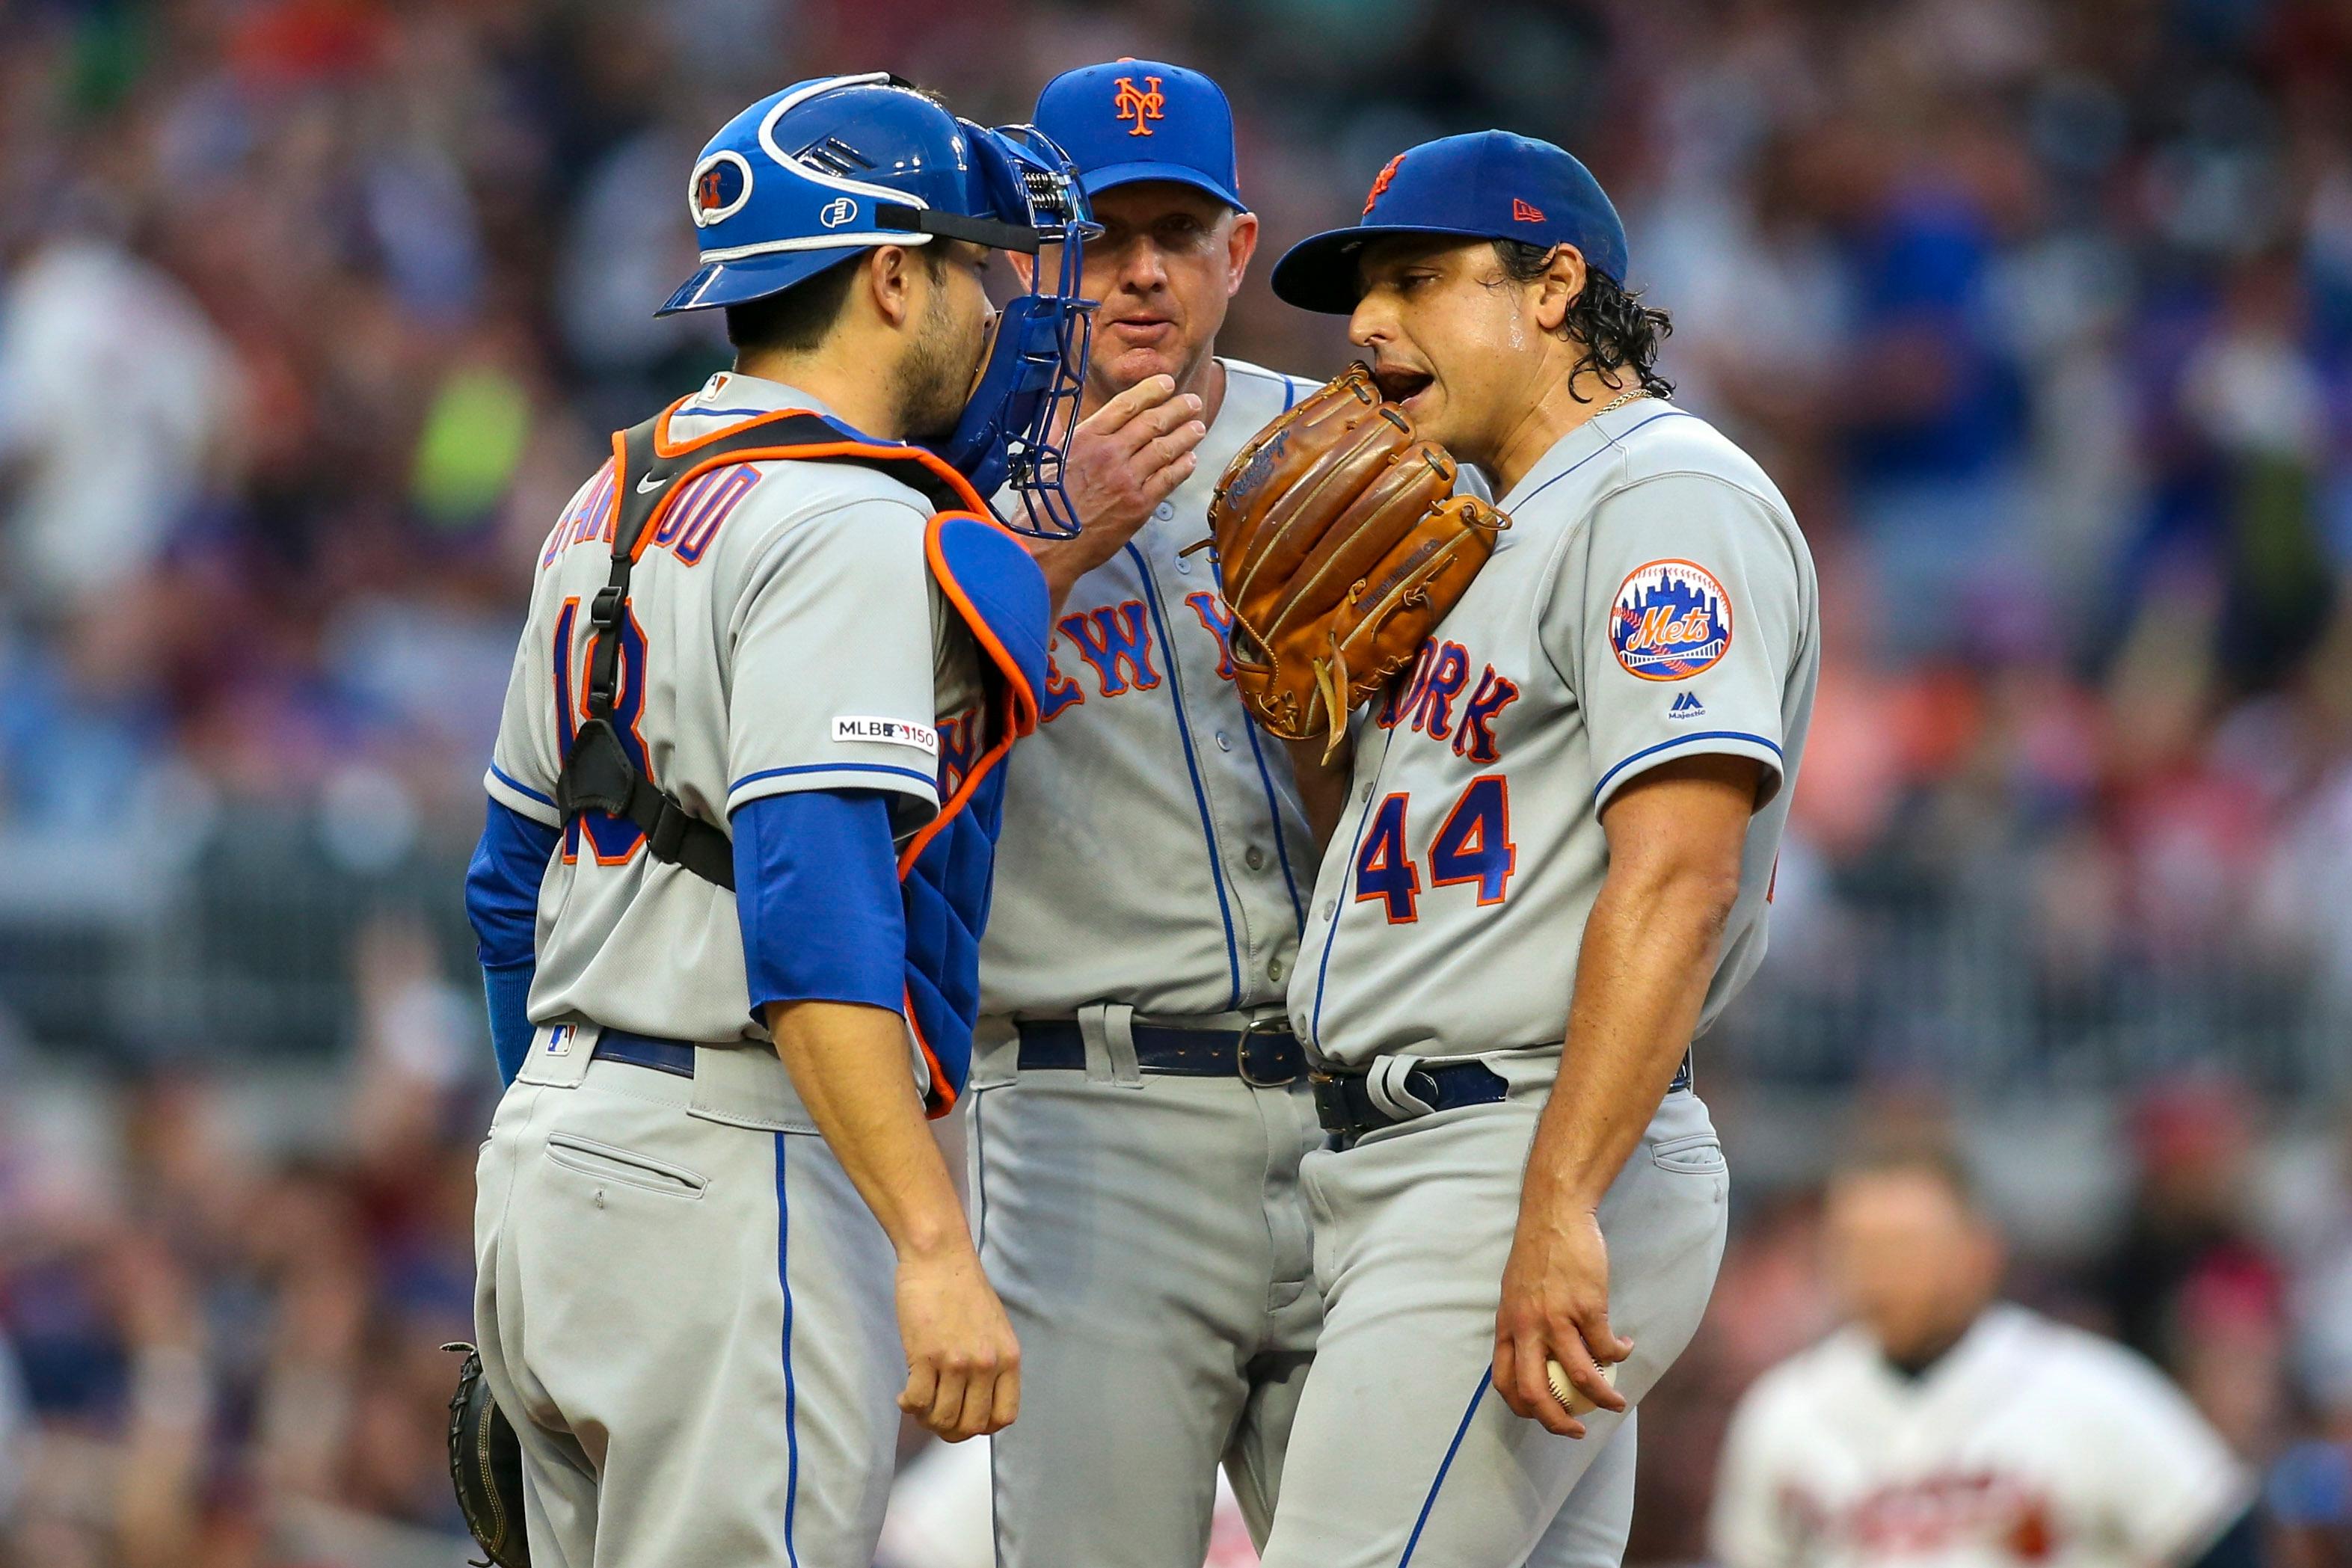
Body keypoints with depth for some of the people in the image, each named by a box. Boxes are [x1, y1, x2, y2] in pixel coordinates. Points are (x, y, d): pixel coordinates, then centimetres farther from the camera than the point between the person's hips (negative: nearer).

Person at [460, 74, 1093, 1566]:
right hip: (730, 1184, -10)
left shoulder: (611, 509, 16)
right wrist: (935, 1250, -30)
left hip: (550, 1157, 10)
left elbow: (514, 880, 23)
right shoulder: (851, 532, -13)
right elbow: (813, 916, -25)